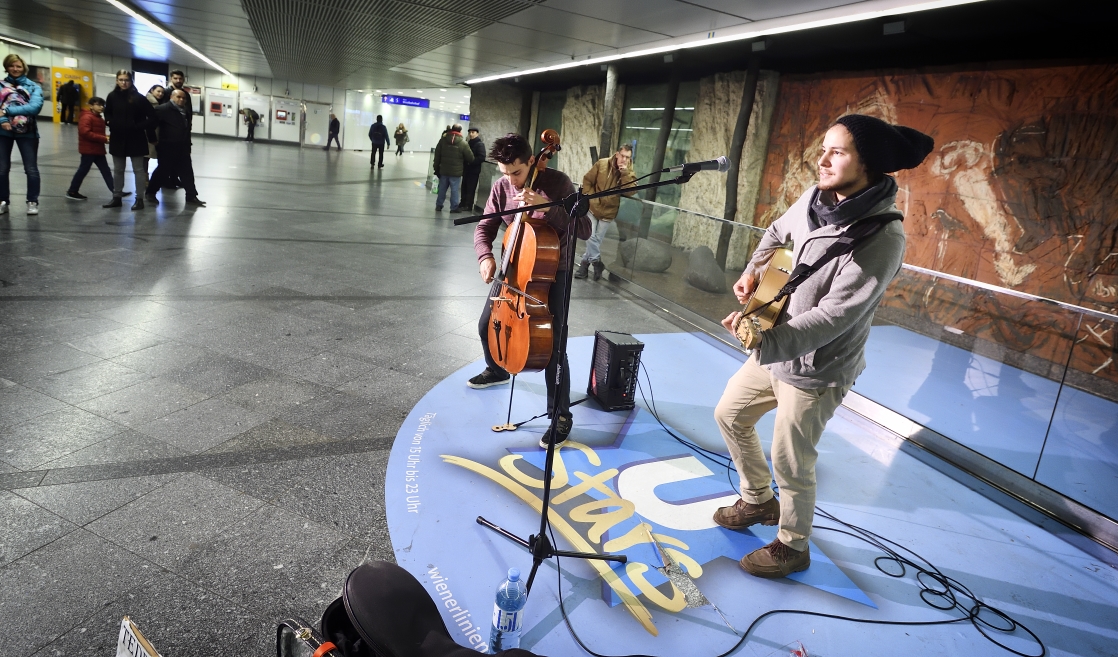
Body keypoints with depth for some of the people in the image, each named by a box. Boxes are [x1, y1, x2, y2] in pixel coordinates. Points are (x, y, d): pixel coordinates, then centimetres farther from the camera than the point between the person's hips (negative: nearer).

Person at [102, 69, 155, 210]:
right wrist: (111, 123, -2)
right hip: (117, 138, 4)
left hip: (136, 139, -4)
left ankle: (139, 199, 10)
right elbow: (107, 114, 16)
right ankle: (117, 197, 22)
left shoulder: (138, 98, -9)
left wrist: (138, 127, -16)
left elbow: (152, 117, -9)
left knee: (138, 170, 4)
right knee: (118, 170, 13)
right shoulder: (112, 96, 1)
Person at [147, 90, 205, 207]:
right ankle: (151, 192, 21)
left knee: (187, 172, 5)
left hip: (182, 148, 7)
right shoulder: (163, 109, -12)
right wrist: (153, 139, -13)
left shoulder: (185, 111, 13)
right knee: (163, 170, 4)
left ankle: (191, 197, 9)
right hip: (167, 147, -7)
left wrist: (187, 145, 16)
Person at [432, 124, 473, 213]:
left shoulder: (443, 140, 2)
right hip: (456, 171, -4)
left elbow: (437, 155, 4)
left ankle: (438, 205, 21)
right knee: (454, 190, 4)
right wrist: (466, 163, 17)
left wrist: (436, 168, 10)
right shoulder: (463, 143, -10)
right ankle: (454, 207, 9)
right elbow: (470, 158, -6)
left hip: (443, 170, 4)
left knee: (442, 188, 14)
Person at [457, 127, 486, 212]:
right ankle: (463, 204, 19)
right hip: (466, 169, 7)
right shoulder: (468, 142, 15)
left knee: (470, 189, -5)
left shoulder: (480, 144, -7)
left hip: (474, 170, -7)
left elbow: (482, 157, -16)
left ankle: (469, 206, 0)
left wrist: (471, 161, -19)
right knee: (464, 188, 10)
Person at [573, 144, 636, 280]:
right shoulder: (602, 164, -10)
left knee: (597, 240, 9)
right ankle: (597, 263, 8)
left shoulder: (629, 173, -8)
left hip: (608, 212, 1)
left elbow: (630, 192, -24)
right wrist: (591, 198, -10)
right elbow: (587, 181, -2)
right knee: (591, 237, -8)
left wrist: (625, 172, -29)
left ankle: (585, 263, 23)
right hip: (593, 208, -1)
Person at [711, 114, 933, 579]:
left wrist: (767, 341, -39)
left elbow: (835, 316, -30)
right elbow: (778, 233, 17)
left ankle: (792, 548, 33)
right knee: (730, 415, 21)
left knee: (790, 464, 5)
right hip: (774, 349, 8)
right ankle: (758, 501, 44)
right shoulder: (816, 199, -4)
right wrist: (753, 271, 0)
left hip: (815, 370, -8)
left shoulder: (883, 237, -26)